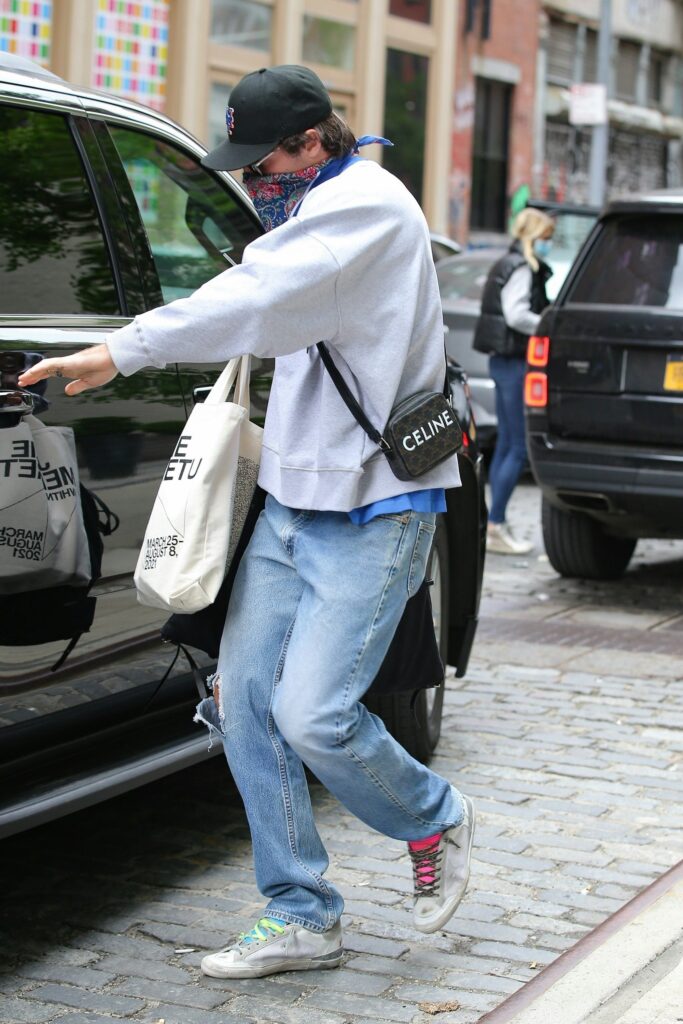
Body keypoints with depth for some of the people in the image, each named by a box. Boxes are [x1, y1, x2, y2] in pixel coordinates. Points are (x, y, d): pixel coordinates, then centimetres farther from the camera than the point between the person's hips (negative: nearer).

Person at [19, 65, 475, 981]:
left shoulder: (367, 205, -16)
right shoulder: (318, 210, 15)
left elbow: (259, 298, -29)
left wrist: (121, 353, -33)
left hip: (370, 510, -9)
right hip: (294, 501, 9)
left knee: (312, 715, -14)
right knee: (244, 700, 2)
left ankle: (435, 821, 17)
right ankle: (302, 920, 13)